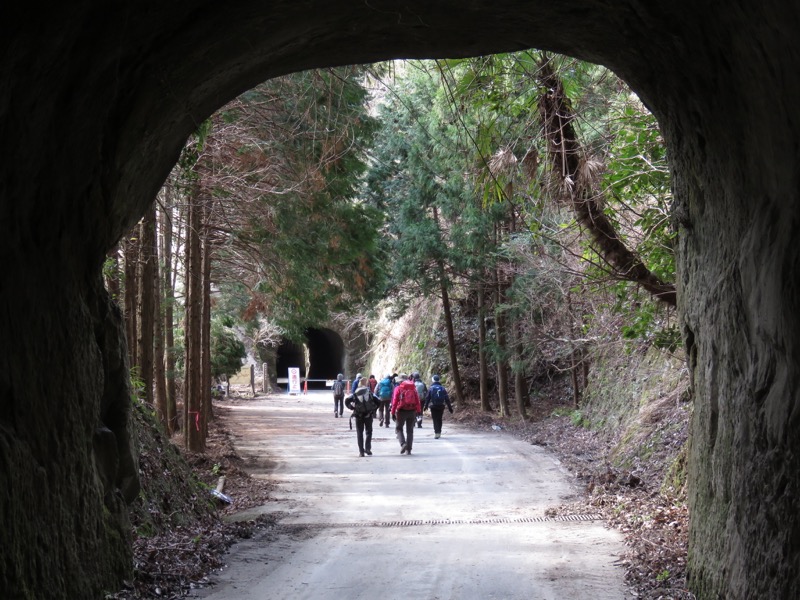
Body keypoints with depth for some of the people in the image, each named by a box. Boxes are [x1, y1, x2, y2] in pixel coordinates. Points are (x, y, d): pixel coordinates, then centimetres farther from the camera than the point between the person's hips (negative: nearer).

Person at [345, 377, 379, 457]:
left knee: (359, 433, 7)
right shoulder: (370, 393, 2)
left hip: (359, 415, 0)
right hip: (369, 415, 0)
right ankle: (367, 448, -4)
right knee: (368, 432, 13)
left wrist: (351, 407, 2)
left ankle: (361, 451, 2)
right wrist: (374, 409, 5)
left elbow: (347, 400, -9)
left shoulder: (355, 393, 3)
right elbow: (377, 401, -8)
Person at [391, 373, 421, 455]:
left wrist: (393, 413, -3)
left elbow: (395, 401, -7)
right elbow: (417, 401, 3)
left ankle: (403, 444, -12)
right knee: (410, 431, 12)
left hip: (401, 411, -3)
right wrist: (418, 411, 9)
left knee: (399, 428, 11)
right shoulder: (413, 388, 4)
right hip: (412, 411, 3)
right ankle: (408, 449, 9)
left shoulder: (398, 388, -5)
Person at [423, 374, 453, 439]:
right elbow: (447, 399, 3)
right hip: (441, 406, 3)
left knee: (435, 420, 0)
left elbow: (427, 398, -5)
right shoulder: (443, 388, 3)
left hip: (433, 406, -3)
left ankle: (436, 433, -11)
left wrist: (425, 406, 4)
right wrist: (450, 408, 7)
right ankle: (439, 432, 21)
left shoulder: (431, 388, -4)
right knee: (439, 419, 16)